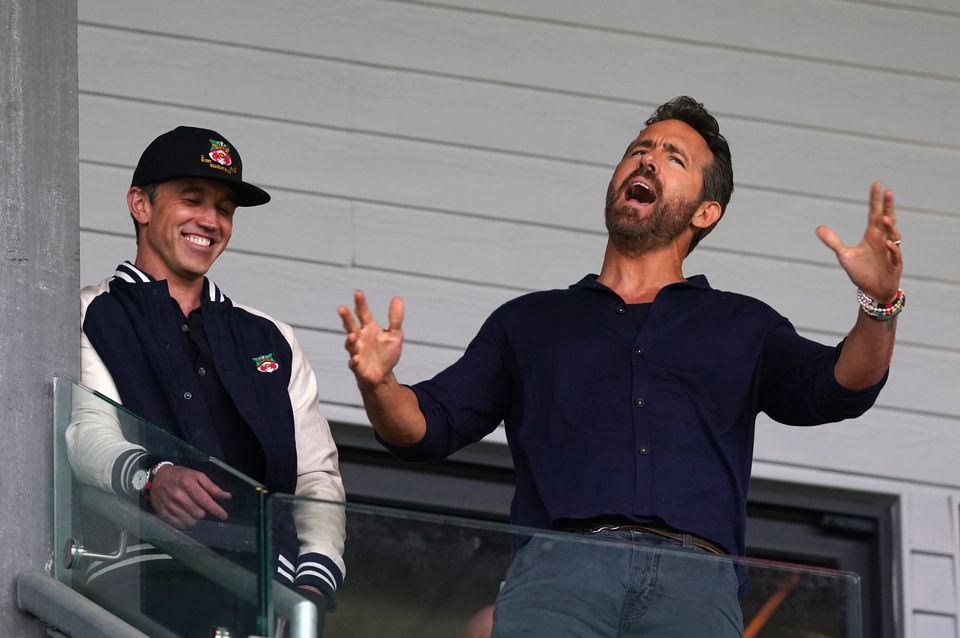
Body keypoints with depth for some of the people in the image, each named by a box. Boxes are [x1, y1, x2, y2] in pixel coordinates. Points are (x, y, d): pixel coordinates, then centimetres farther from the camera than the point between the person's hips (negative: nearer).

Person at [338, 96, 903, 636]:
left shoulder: (740, 326, 30)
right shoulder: (528, 322, 31)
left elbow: (837, 389, 14)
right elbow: (427, 427, 23)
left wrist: (880, 307, -6)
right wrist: (379, 384, 0)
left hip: (694, 583, 0)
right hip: (560, 568, 0)